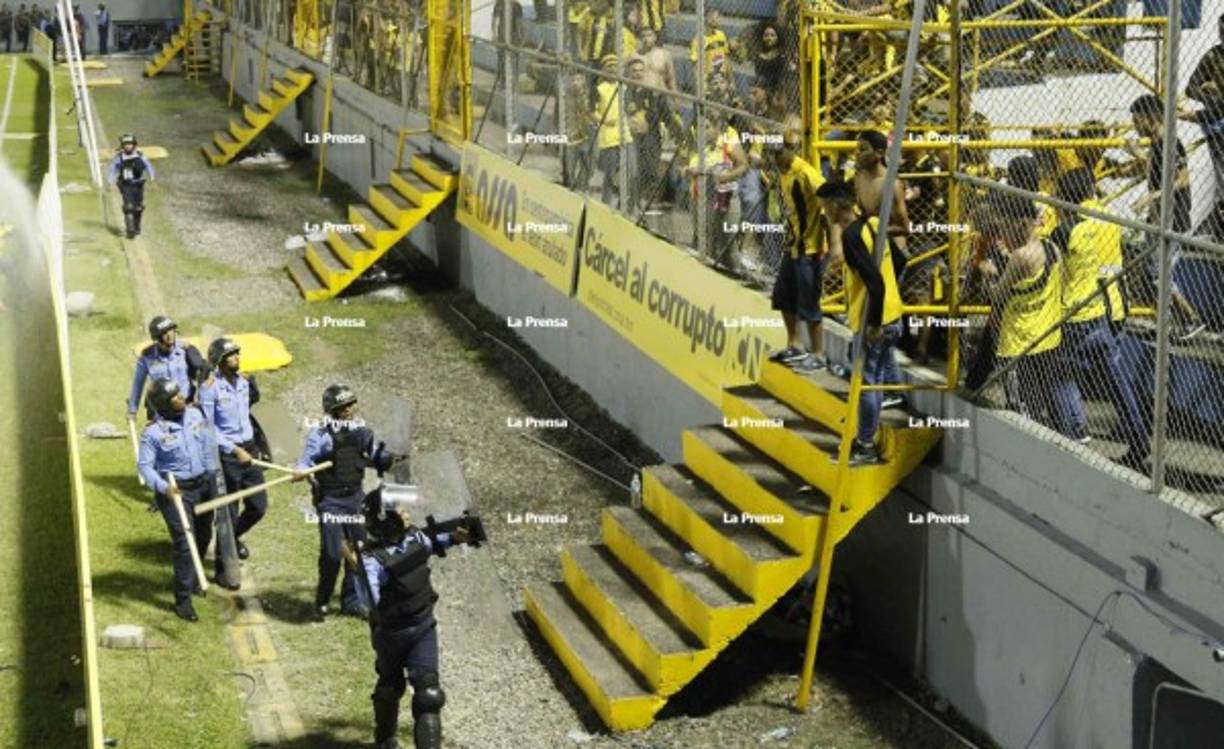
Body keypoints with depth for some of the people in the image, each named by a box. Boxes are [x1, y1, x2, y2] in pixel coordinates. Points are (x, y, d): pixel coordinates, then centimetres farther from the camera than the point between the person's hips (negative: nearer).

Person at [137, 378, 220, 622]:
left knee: (203, 537, 20)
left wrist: (211, 472, 14)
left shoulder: (195, 415, -1)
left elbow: (208, 444, 11)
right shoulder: (153, 432, -18)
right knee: (184, 543, -11)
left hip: (203, 483, 6)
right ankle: (182, 600, -5)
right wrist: (163, 487, -31)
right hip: (175, 491, -6)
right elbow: (144, 465, -17)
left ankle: (193, 579, 45)